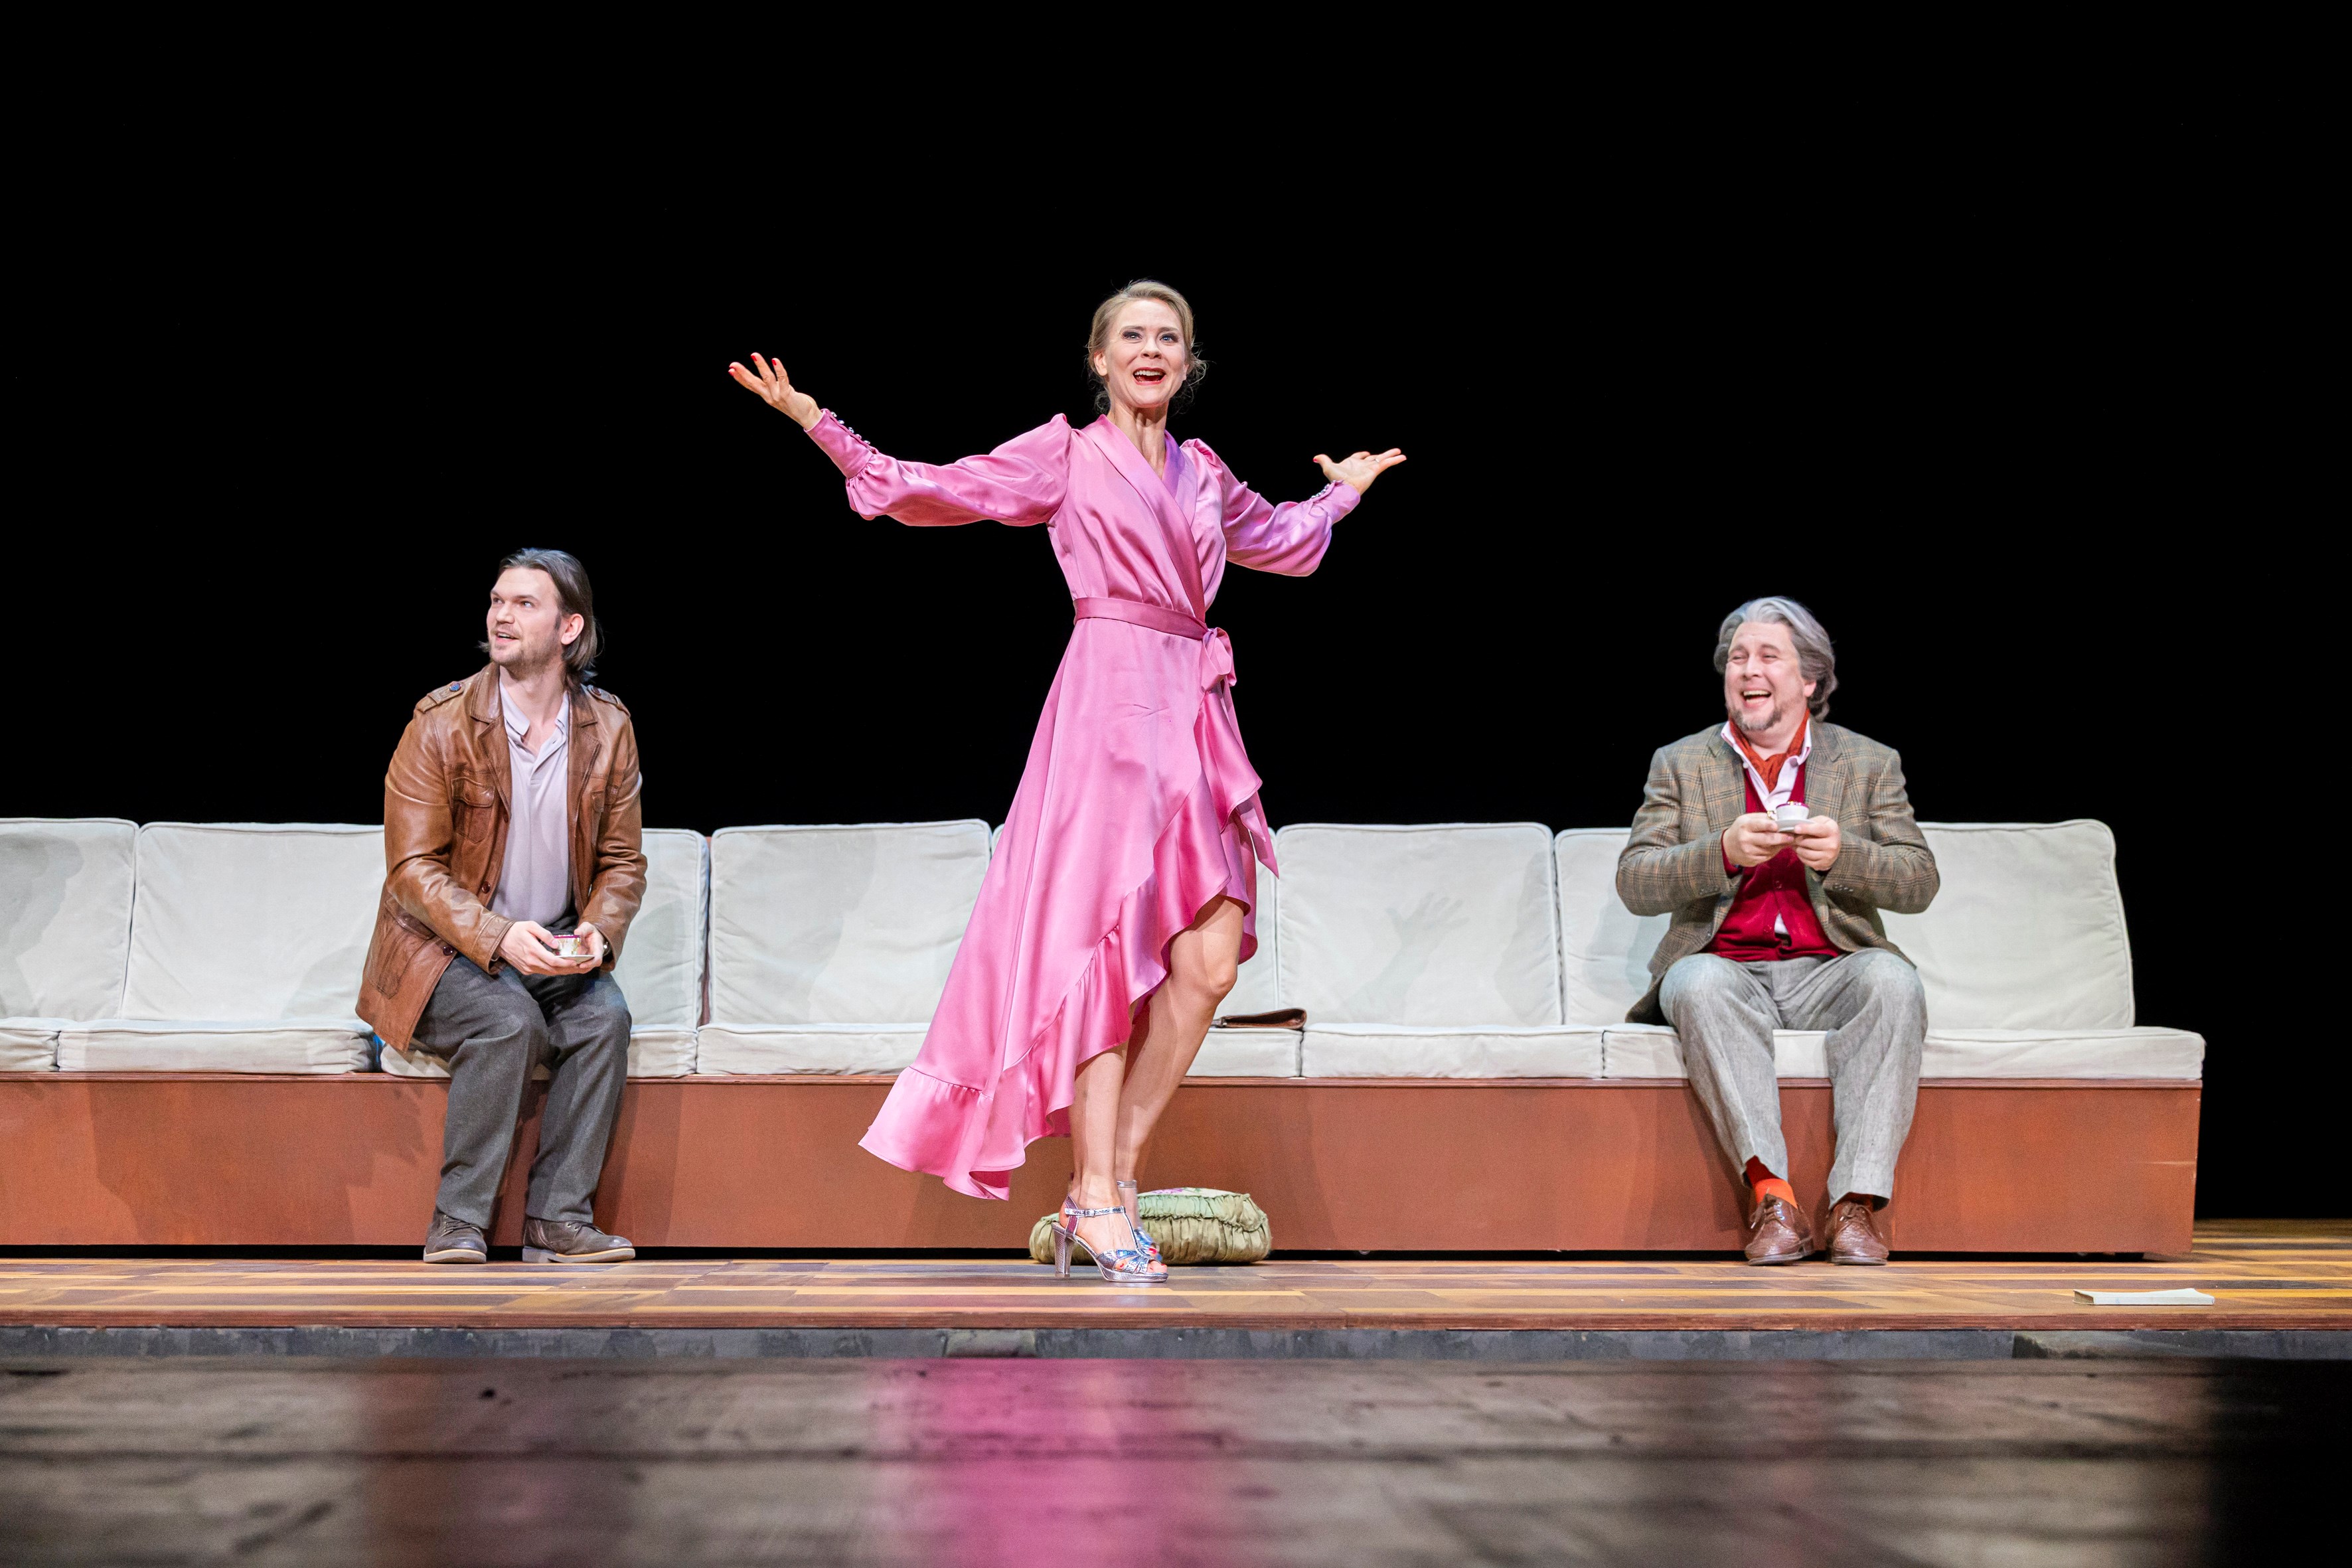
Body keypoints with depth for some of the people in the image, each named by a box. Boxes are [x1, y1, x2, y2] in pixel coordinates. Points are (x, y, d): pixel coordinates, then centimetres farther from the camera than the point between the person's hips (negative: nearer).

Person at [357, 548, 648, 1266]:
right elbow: (412, 869, -12)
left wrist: (598, 929, -14)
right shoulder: (440, 724, -9)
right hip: (445, 946, -3)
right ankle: (457, 1227, -22)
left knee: (607, 1015, -27)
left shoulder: (608, 729, 2)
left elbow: (623, 862, 8)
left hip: (555, 950, 3)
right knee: (509, 1020, -32)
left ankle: (558, 1220, -21)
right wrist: (499, 935, -27)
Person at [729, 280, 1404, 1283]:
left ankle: (1107, 1181, 5)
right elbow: (934, 492, 0)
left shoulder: (1203, 474, 20)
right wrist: (819, 426, -6)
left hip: (1193, 712, 6)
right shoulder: (1065, 455, 5)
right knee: (1107, 945, -9)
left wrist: (1344, 492, 47)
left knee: (1207, 963, -3)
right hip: (1109, 702, -6)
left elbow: (1279, 542, 39)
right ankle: (1100, 1198, -5)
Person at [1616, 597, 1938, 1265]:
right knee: (1699, 986, -35)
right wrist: (1724, 852, -17)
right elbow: (1635, 884, 1)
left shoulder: (1869, 763, 13)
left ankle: (1857, 1201, -37)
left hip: (1828, 970, 0)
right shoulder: (1680, 764, 13)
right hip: (1725, 965, 0)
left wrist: (1842, 853, -17)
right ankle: (1773, 1198, -41)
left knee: (1892, 983, -33)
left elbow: (1918, 883, 4)